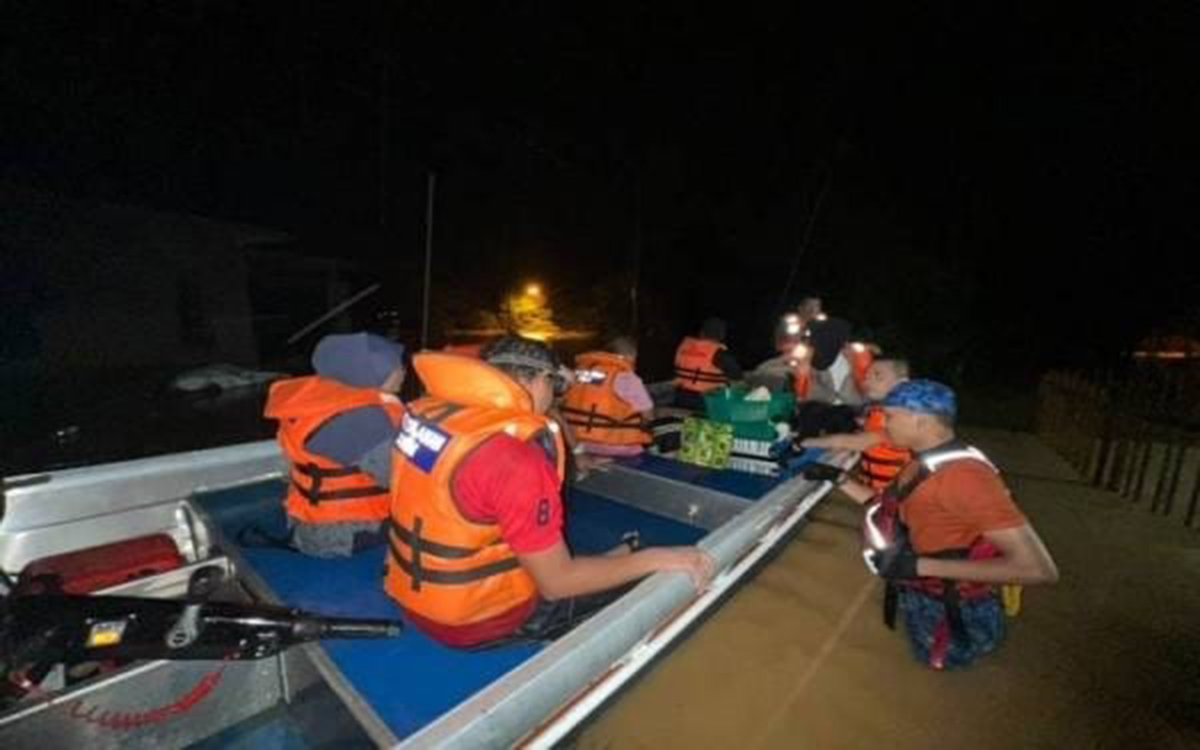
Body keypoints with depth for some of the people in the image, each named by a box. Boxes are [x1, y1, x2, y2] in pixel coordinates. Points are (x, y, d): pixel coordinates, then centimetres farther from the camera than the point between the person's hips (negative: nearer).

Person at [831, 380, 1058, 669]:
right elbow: (892, 510, 7)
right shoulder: (925, 463, -3)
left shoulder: (964, 476, -31)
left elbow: (1038, 569, -33)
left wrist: (921, 565, -34)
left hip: (950, 613, -7)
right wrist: (841, 480, 0)